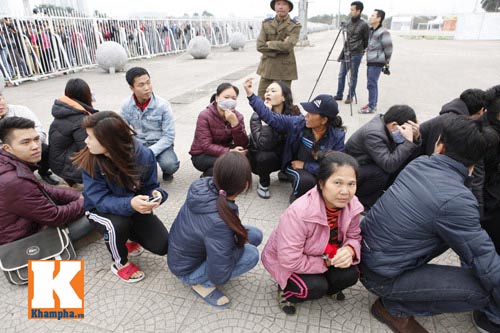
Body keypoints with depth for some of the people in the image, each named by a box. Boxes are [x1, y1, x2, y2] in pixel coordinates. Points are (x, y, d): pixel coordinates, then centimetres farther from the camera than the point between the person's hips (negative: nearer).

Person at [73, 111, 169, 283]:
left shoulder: (144, 155, -23)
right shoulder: (90, 160, -24)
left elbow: (150, 186, -12)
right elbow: (101, 200, -28)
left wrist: (157, 194, -37)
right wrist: (130, 204, -49)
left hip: (135, 206, 2)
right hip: (99, 209, -1)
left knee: (162, 245, -10)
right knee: (118, 225, -37)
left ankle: (129, 235, 22)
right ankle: (120, 263, -2)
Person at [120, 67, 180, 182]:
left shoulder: (163, 105, -16)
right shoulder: (127, 105, -7)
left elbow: (169, 136, -16)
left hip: (160, 143, -3)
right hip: (139, 143, 3)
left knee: (170, 165, -34)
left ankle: (166, 171, 8)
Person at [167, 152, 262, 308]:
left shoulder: (204, 184, -21)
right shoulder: (219, 222, -40)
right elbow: (219, 276, -29)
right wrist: (240, 244, -16)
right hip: (187, 270, -7)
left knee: (255, 235, 0)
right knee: (251, 254, -20)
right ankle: (203, 284, -2)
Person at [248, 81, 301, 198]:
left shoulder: (294, 113, -14)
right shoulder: (257, 116, -23)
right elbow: (264, 145, -36)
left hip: (282, 155, 4)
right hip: (259, 156, -4)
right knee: (266, 157, -36)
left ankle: (285, 172, 12)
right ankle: (263, 183, -4)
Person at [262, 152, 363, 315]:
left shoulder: (352, 205, -19)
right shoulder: (299, 213, -38)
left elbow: (354, 236, -3)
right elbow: (290, 260, -33)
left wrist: (350, 250, -27)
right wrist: (326, 263, -25)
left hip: (320, 255, 6)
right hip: (284, 261, -5)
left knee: (350, 274, -15)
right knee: (316, 287, -25)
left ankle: (322, 289, 16)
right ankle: (286, 291, 8)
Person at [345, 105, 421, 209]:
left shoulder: (384, 122, -7)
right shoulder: (373, 134, -31)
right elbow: (389, 165, -39)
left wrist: (415, 138, -20)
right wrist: (408, 141, -36)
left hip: (369, 165, 9)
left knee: (407, 160, -4)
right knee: (380, 173, -36)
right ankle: (360, 201, -8)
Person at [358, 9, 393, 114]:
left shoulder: (383, 32, -12)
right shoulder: (371, 30, 13)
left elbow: (388, 49, -11)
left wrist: (387, 64, -8)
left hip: (377, 63, -8)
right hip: (370, 62, 9)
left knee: (371, 84, -10)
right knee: (372, 84, 12)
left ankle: (371, 107, -4)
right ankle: (372, 104, 21)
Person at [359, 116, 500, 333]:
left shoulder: (419, 163, -4)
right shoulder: (456, 200, -26)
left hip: (364, 252, 7)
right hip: (381, 276, -7)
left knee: (460, 231, 11)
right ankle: (395, 307, 2)